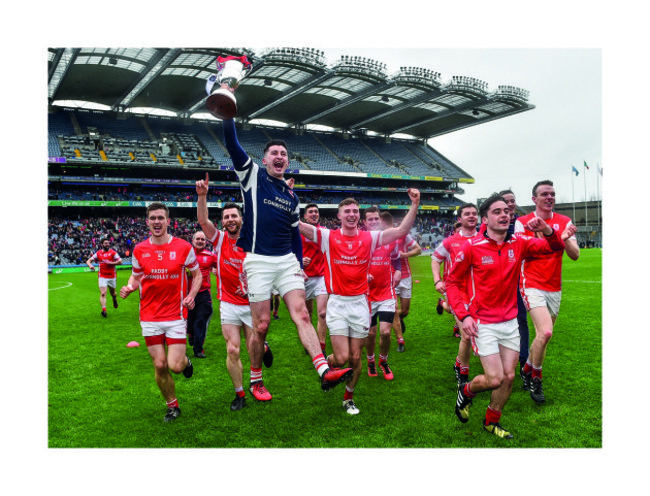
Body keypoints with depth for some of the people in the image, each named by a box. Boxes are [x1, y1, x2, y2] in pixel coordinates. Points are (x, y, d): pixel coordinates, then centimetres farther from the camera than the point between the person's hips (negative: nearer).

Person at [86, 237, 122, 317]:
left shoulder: (113, 252, -1)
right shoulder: (98, 253, 5)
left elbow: (120, 262, -8)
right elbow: (88, 261, 5)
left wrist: (110, 263, -18)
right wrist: (90, 265, -16)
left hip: (112, 276, 0)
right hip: (102, 277, 0)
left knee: (113, 293, 16)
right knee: (103, 293, -14)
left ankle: (115, 300, 50)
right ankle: (103, 310, -17)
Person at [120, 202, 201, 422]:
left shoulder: (183, 247, -4)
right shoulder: (139, 250, 3)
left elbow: (197, 274, 7)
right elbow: (136, 276, 16)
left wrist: (191, 295, -10)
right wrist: (129, 288, -7)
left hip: (176, 315, -2)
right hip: (149, 317, 2)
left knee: (175, 365, -9)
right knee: (160, 366, 4)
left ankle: (186, 361, 29)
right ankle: (172, 406, 26)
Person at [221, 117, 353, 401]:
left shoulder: (291, 196, 18)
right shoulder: (252, 175, 5)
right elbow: (231, 142, -7)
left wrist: (300, 265, 15)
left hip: (287, 260, 4)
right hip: (258, 261, -4)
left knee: (302, 315, -9)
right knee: (261, 325, -1)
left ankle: (324, 371, -16)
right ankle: (256, 381, 18)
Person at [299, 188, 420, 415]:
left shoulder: (369, 238, 3)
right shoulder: (328, 237, -3)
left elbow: (401, 231, -3)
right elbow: (297, 225, -10)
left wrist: (414, 205, -12)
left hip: (360, 303, 2)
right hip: (337, 303, -2)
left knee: (356, 358, 8)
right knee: (342, 358, -8)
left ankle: (349, 397, 32)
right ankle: (327, 363, 29)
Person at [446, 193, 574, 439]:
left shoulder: (518, 243, 0)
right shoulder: (472, 246, -12)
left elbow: (555, 247, 4)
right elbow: (453, 282, -5)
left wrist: (546, 230, -19)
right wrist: (464, 315, -14)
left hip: (510, 322, 5)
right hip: (483, 324, -5)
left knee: (509, 377, 10)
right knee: (495, 379, -8)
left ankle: (491, 421, 32)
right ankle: (466, 391, 25)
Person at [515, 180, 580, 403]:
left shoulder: (564, 222, 6)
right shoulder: (522, 222, -3)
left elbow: (575, 255, 1)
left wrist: (565, 239, -19)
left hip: (555, 288, 5)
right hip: (532, 286, -5)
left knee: (544, 336, 9)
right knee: (545, 332, -19)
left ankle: (527, 370, 33)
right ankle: (535, 380, 1)